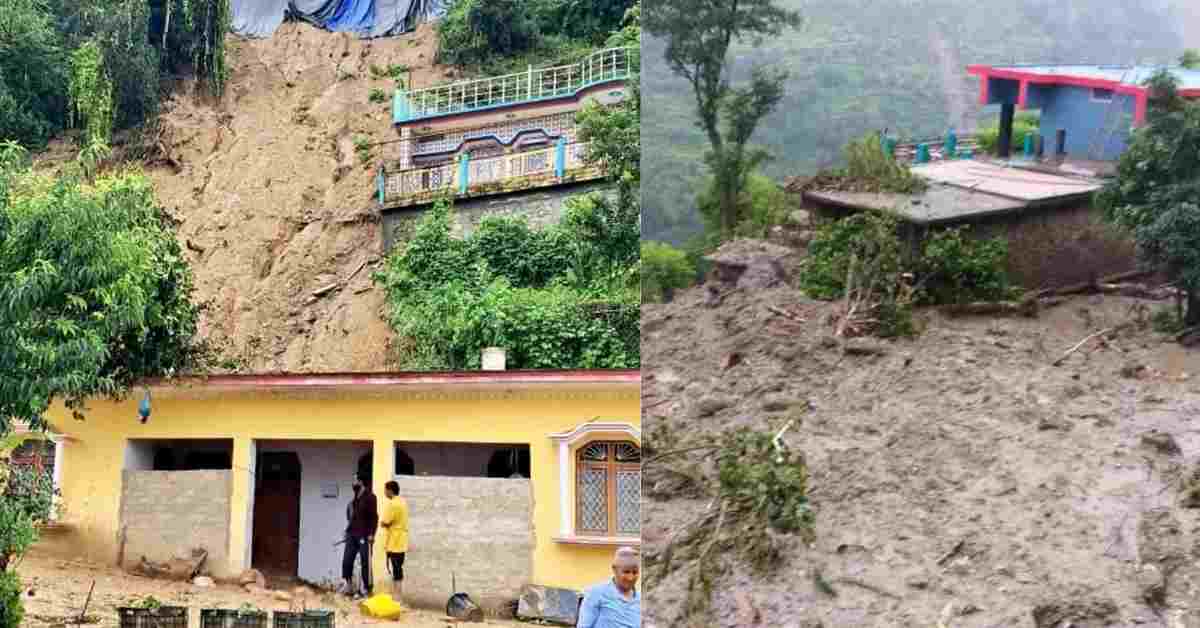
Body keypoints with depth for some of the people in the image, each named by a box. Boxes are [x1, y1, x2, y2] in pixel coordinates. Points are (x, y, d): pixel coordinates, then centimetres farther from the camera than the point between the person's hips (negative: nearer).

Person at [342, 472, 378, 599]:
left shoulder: (369, 497, -9)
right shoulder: (355, 498, 13)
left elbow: (374, 516, -12)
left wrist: (371, 534, -16)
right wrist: (348, 530, 16)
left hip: (364, 536, -7)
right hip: (352, 535, 7)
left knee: (365, 563, 0)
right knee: (347, 561, 4)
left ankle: (366, 590, 7)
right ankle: (349, 587, 16)